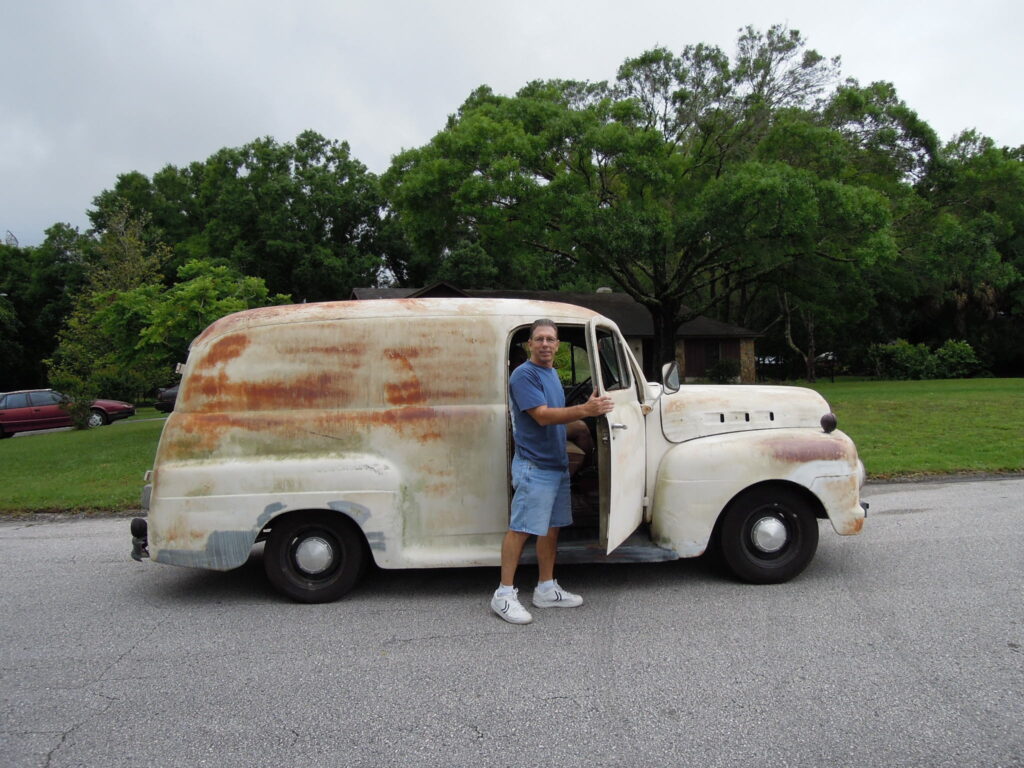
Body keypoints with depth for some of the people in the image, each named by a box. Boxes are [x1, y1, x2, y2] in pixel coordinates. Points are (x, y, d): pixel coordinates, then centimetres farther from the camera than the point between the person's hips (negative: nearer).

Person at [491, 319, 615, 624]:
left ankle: (546, 589, 23)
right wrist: (585, 410, -29)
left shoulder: (552, 372, 15)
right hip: (534, 466, -9)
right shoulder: (524, 375, -14)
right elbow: (543, 416, -23)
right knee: (521, 529, -7)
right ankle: (504, 595, 1)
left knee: (552, 527, 13)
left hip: (557, 463, 9)